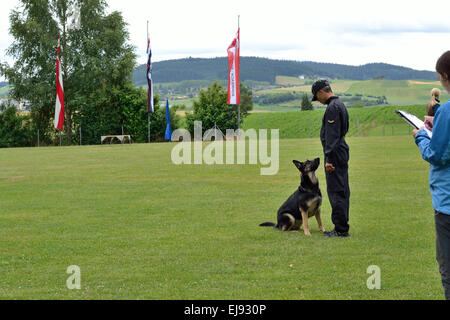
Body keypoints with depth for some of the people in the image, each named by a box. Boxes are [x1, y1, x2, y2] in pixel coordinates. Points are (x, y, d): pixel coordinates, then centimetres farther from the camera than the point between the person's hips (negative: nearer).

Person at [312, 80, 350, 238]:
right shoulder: (340, 104, 16)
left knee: (336, 192, -8)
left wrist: (329, 158, -23)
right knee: (342, 192, 13)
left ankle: (341, 230, -7)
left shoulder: (332, 108, -16)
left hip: (335, 154, -10)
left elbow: (332, 135, -22)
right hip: (342, 153, 11)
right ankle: (342, 228, 18)